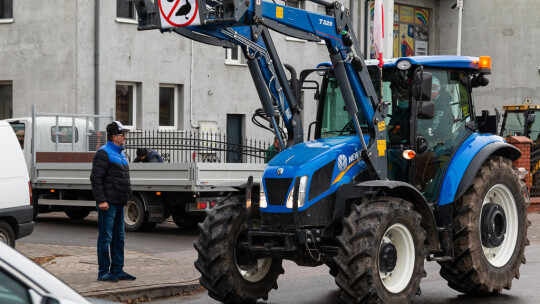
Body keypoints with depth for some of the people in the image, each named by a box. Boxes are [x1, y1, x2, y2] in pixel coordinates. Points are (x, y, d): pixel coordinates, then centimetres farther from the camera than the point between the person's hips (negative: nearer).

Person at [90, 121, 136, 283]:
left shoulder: (120, 153, 18)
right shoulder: (104, 153, -10)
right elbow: (96, 178, -16)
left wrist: (126, 196, 21)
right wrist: (101, 200, -21)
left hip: (119, 203, 9)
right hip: (108, 203, -9)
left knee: (118, 237, 12)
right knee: (106, 237, -5)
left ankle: (117, 270, 19)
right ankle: (103, 272, 0)